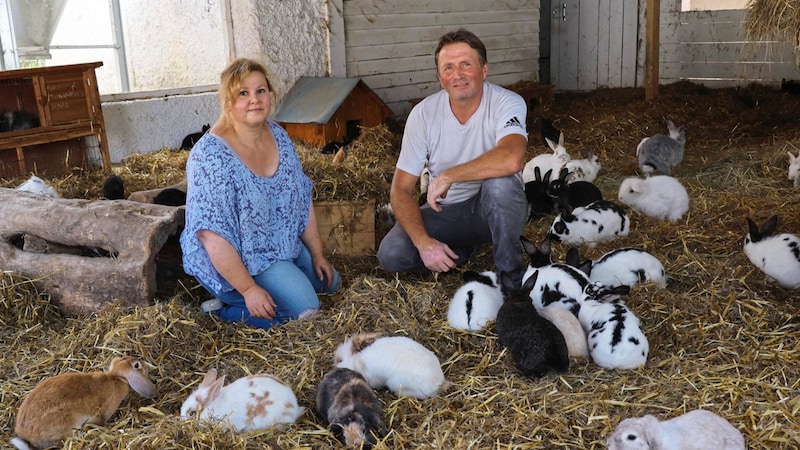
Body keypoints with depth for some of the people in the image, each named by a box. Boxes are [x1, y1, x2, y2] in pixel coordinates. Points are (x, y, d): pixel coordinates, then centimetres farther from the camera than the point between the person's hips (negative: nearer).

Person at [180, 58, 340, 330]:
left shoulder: (278, 135, -4)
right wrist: (249, 289, -28)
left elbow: (302, 199, 4)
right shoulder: (211, 155, -27)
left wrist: (317, 254, 4)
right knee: (304, 307, -19)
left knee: (329, 282, 19)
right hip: (235, 258, -8)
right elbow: (212, 235, -28)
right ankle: (223, 307, -3)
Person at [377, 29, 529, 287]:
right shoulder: (423, 114, -12)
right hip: (446, 212, 3)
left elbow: (511, 159, -42)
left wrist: (447, 176, -33)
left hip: (496, 209, -3)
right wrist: (423, 242, -26)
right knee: (391, 254, -20)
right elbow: (401, 190, -11)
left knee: (500, 181, -36)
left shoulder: (507, 104, -19)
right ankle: (462, 249, 9)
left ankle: (510, 276, -15)